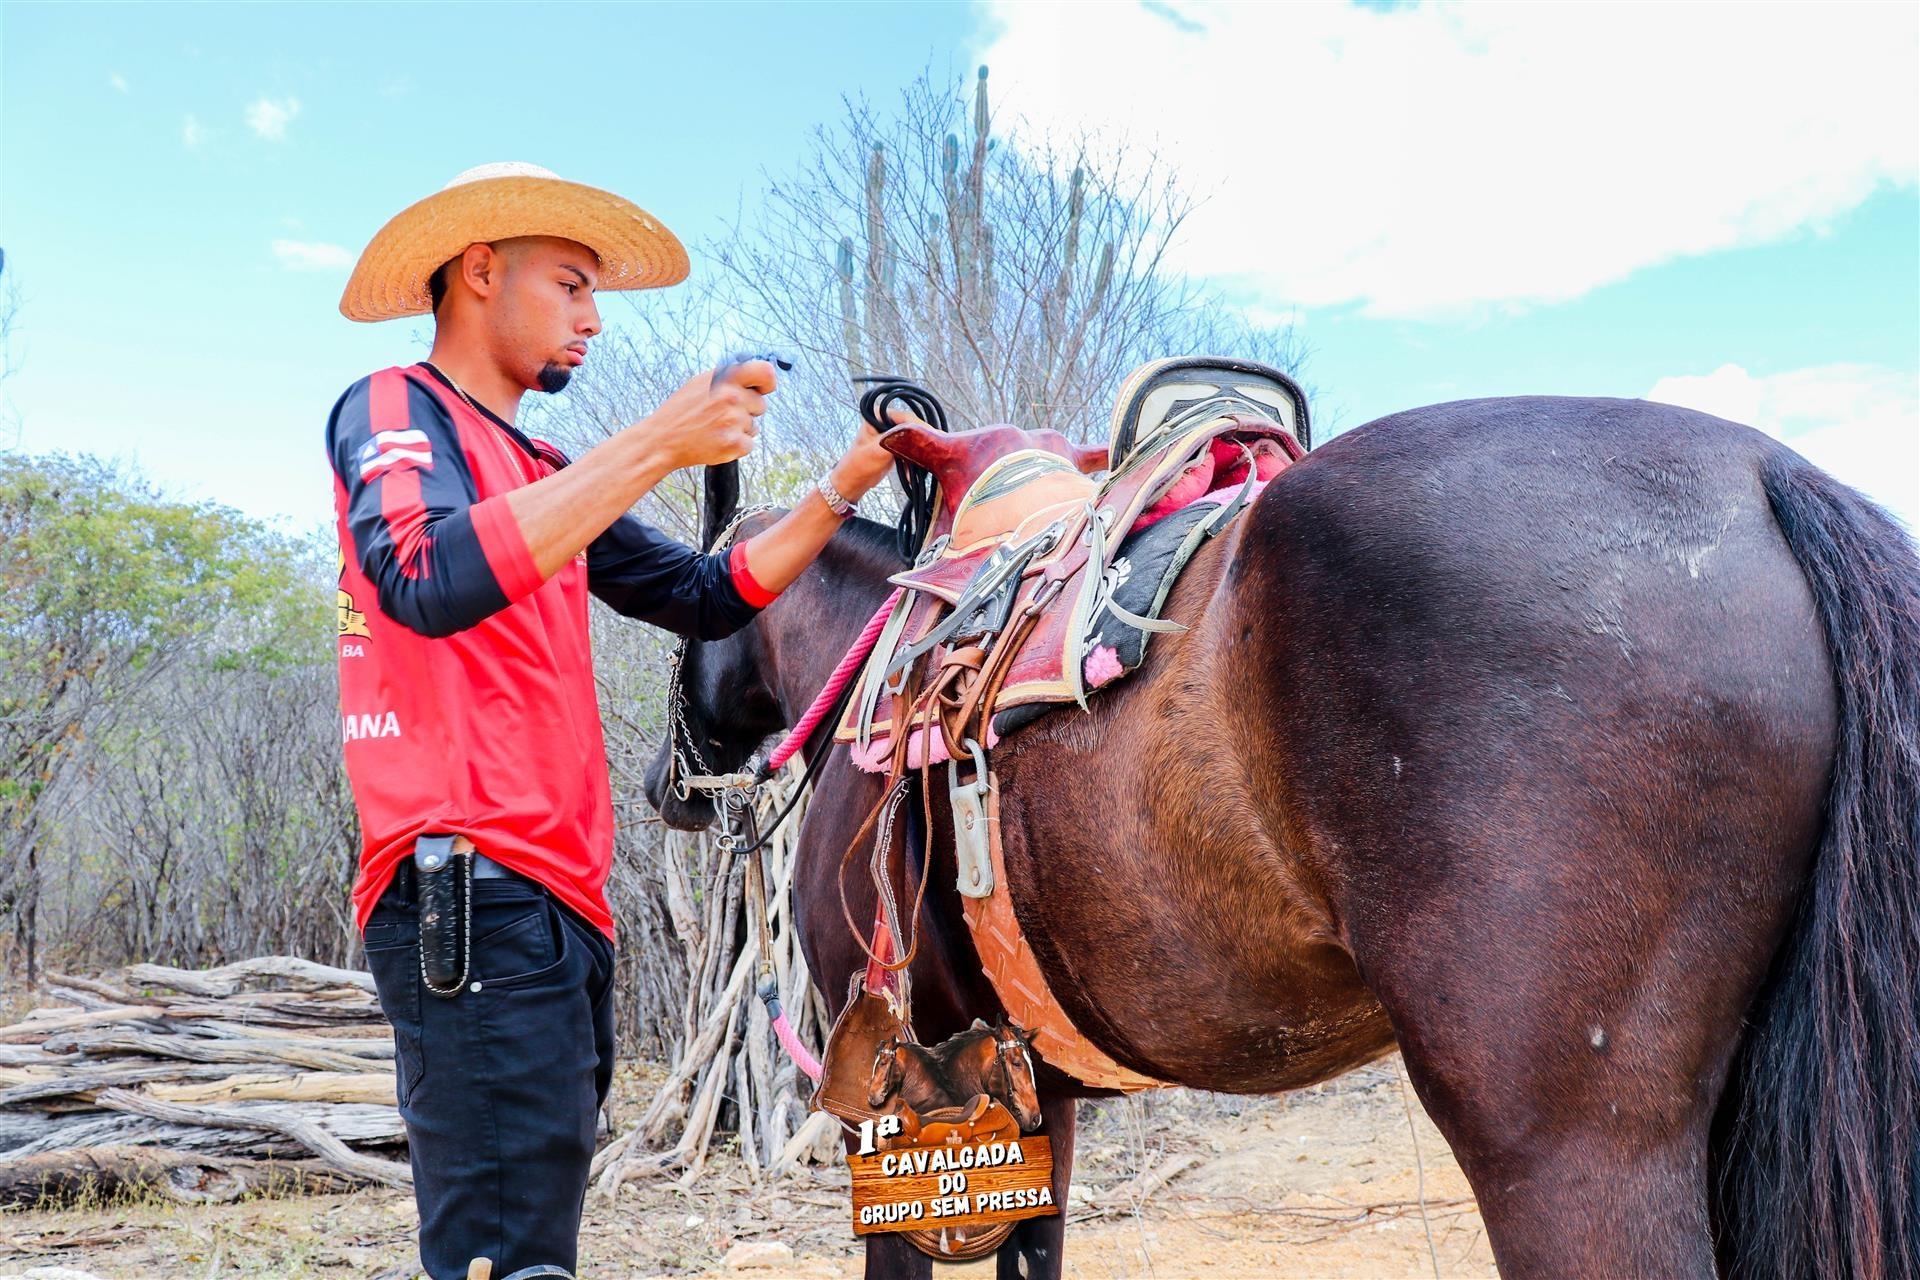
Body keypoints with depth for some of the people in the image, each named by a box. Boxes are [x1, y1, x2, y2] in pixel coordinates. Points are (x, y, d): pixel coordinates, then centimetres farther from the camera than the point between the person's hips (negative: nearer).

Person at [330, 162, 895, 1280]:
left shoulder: (543, 476, 23)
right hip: (474, 894, -9)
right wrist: (659, 445, -22)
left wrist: (842, 489, 13)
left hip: (560, 899, 9)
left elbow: (711, 596, 24)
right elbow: (431, 581, -23)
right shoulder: (392, 410, -2)